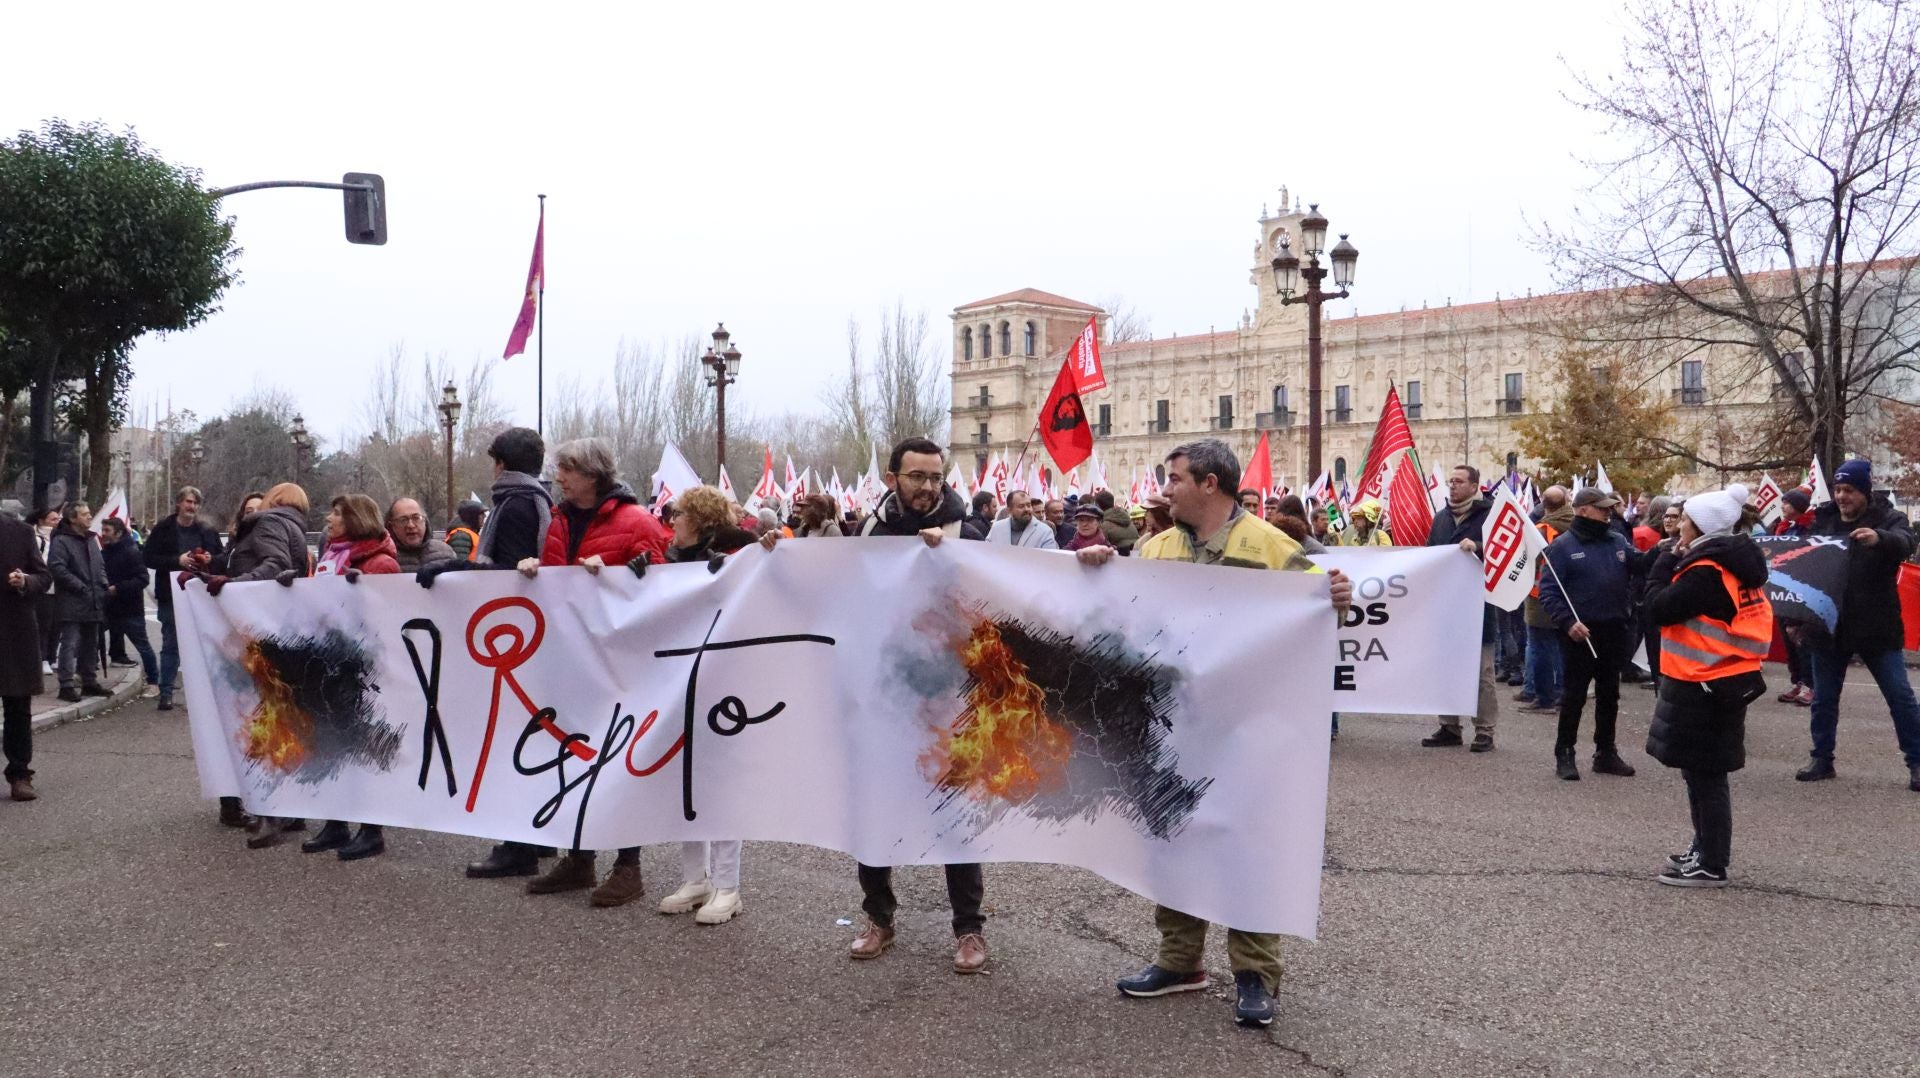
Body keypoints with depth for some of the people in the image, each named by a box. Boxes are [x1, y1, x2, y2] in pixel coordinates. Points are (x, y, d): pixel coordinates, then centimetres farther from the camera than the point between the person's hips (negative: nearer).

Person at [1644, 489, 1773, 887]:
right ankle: (1705, 850, 31)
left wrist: (1667, 563, -8)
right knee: (1704, 772, 20)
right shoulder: (1734, 566, 10)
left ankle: (1711, 866, 6)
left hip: (1704, 687, -10)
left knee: (1704, 775, -2)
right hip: (1727, 680, 10)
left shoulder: (1707, 572, -20)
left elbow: (1659, 610, -18)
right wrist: (1677, 563, 4)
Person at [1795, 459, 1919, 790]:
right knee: (1824, 698, 9)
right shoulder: (1822, 521, 5)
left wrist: (1879, 538, -50)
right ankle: (1822, 759, 21)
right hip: (1828, 625, 3)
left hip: (1876, 627, -3)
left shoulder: (1888, 518, -6)